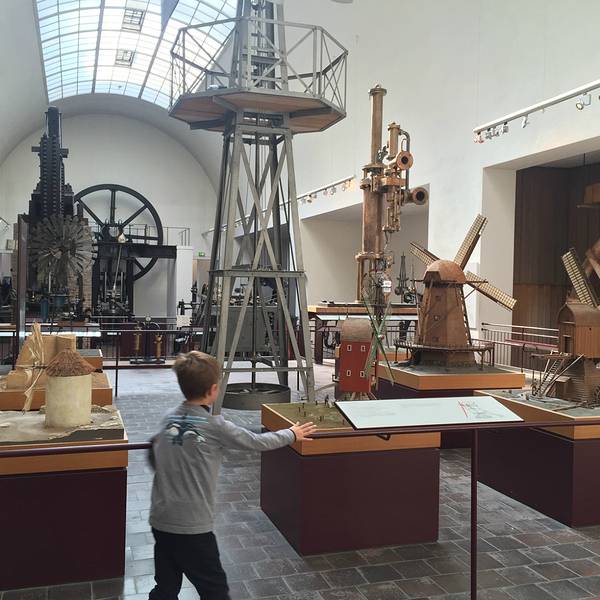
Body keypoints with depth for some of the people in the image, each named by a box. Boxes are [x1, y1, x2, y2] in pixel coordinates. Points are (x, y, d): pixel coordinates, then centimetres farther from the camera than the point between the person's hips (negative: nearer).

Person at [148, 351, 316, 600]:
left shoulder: (168, 420, 2)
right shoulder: (214, 426, -13)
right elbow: (257, 442, -2)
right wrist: (292, 434, 13)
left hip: (160, 521, 6)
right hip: (192, 527, -6)